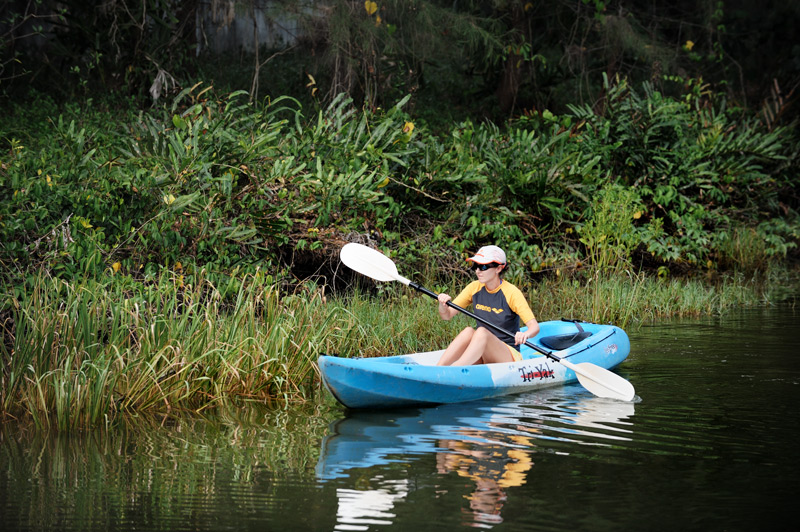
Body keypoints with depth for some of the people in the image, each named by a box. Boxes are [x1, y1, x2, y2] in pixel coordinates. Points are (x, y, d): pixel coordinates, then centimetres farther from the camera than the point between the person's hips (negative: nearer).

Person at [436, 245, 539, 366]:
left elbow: (534, 326, -15)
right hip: (481, 358, 4)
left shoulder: (511, 292, -10)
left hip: (509, 355, -4)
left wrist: (525, 334, -39)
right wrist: (443, 305, -19)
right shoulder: (475, 288, 4)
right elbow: (447, 315, 5)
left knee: (482, 332, -32)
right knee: (469, 331, -27)